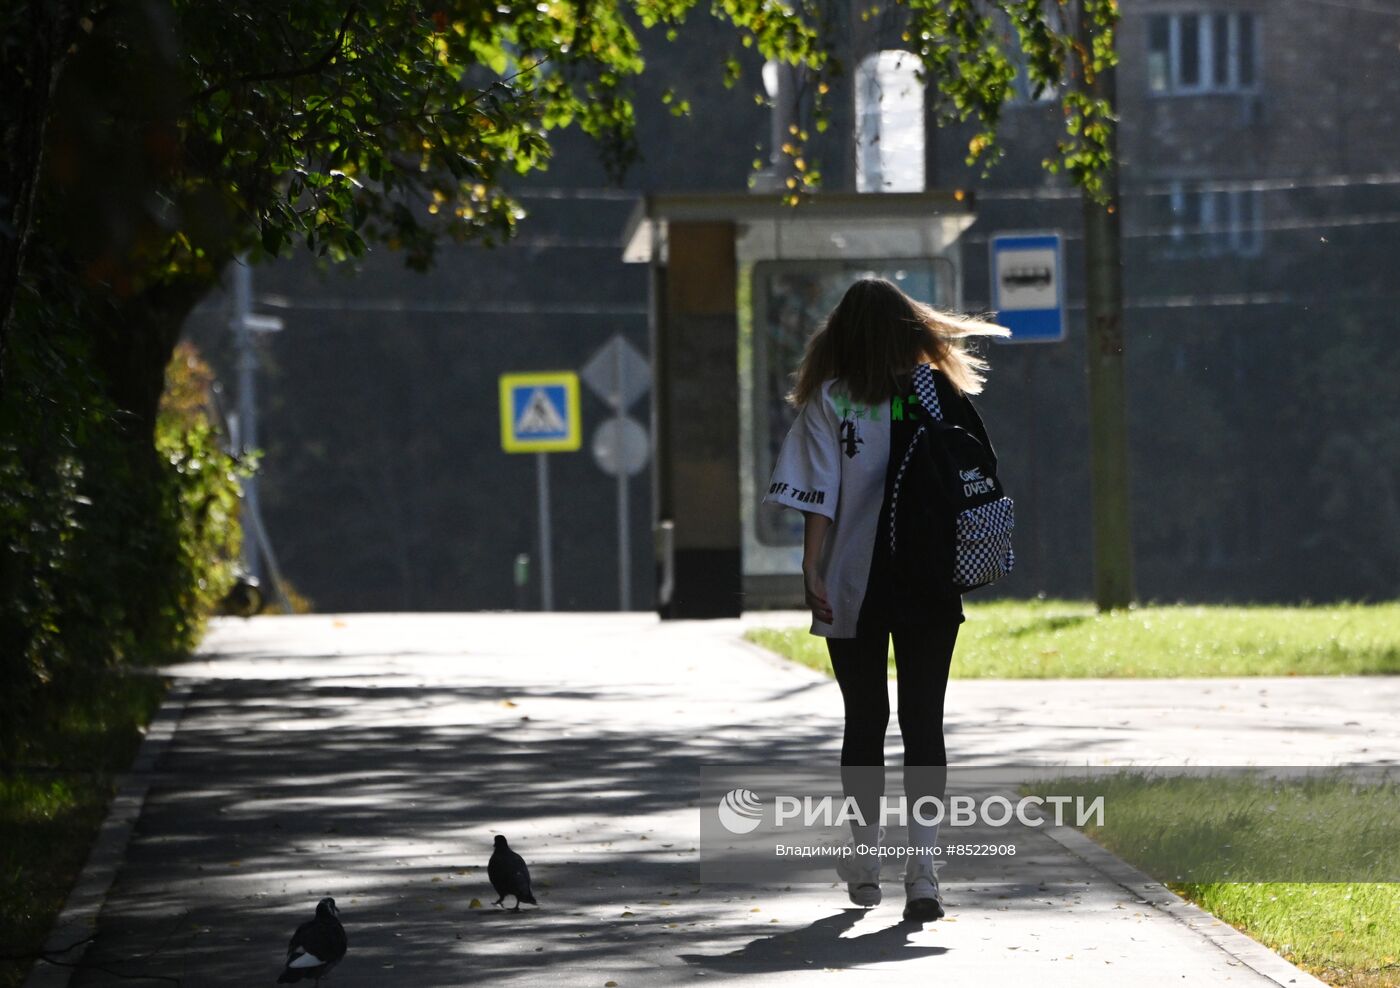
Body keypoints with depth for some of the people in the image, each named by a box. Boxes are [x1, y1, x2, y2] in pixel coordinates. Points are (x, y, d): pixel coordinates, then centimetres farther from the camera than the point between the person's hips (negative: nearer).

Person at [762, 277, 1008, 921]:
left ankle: (864, 861, 22)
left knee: (864, 718, 12)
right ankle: (922, 869, -12)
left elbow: (818, 495, -10)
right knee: (923, 720, 1)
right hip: (933, 588, 1)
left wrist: (812, 570, -9)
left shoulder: (830, 401, -3)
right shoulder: (941, 391, 1)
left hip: (855, 585, -1)